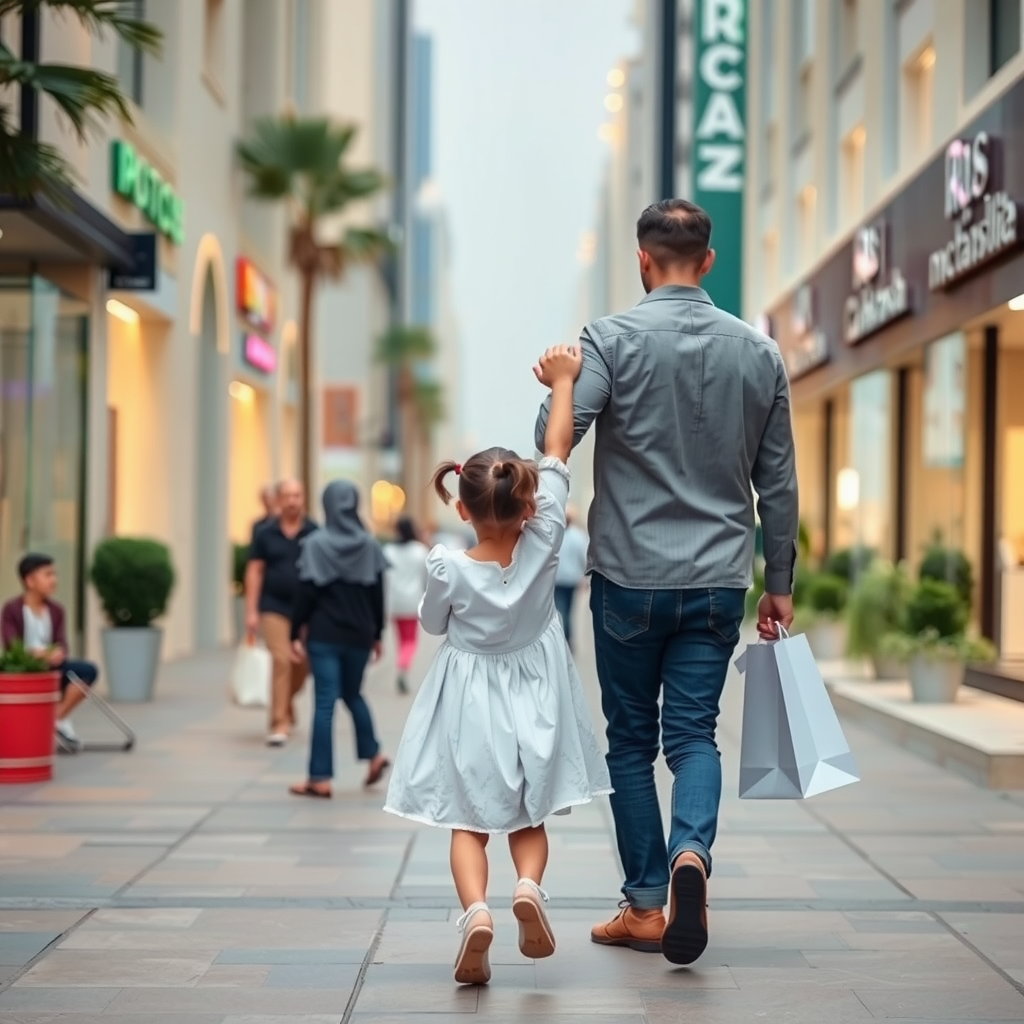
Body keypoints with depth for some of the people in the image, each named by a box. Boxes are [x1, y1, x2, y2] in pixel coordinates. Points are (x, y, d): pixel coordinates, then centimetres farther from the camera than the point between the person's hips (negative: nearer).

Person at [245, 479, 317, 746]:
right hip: (274, 606, -1)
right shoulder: (265, 534, 2)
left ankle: (286, 703, 37)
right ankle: (279, 723, -5)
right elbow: (254, 572, 3)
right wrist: (251, 611, -2)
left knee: (302, 665, 7)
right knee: (281, 661, -11)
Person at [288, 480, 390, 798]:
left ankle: (320, 778, -1)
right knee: (352, 694, 24)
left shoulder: (316, 544, -8)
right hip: (359, 635, 3)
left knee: (325, 702, -2)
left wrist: (296, 634, -5)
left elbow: (305, 593, -10)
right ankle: (373, 755, 21)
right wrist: (376, 634, 14)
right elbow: (378, 594, 4)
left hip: (324, 635, -3)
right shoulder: (370, 545, 1)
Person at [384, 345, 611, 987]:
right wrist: (563, 382, -7)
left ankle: (476, 908, -19)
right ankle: (530, 886, -14)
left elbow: (433, 624, 1)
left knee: (469, 823, 4)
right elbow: (557, 451, -12)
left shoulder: (448, 569, -18)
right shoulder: (542, 545, -17)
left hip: (472, 700, -1)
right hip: (533, 698, 2)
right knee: (528, 819, 14)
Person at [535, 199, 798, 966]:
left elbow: (556, 436, -19)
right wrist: (780, 583, 15)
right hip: (719, 581, 2)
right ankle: (691, 853, -20)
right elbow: (779, 483, 8)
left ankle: (647, 903, 12)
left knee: (632, 738, 10)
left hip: (630, 577, -2)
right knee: (694, 733, 7)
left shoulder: (613, 339, -7)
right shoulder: (759, 351, 5)